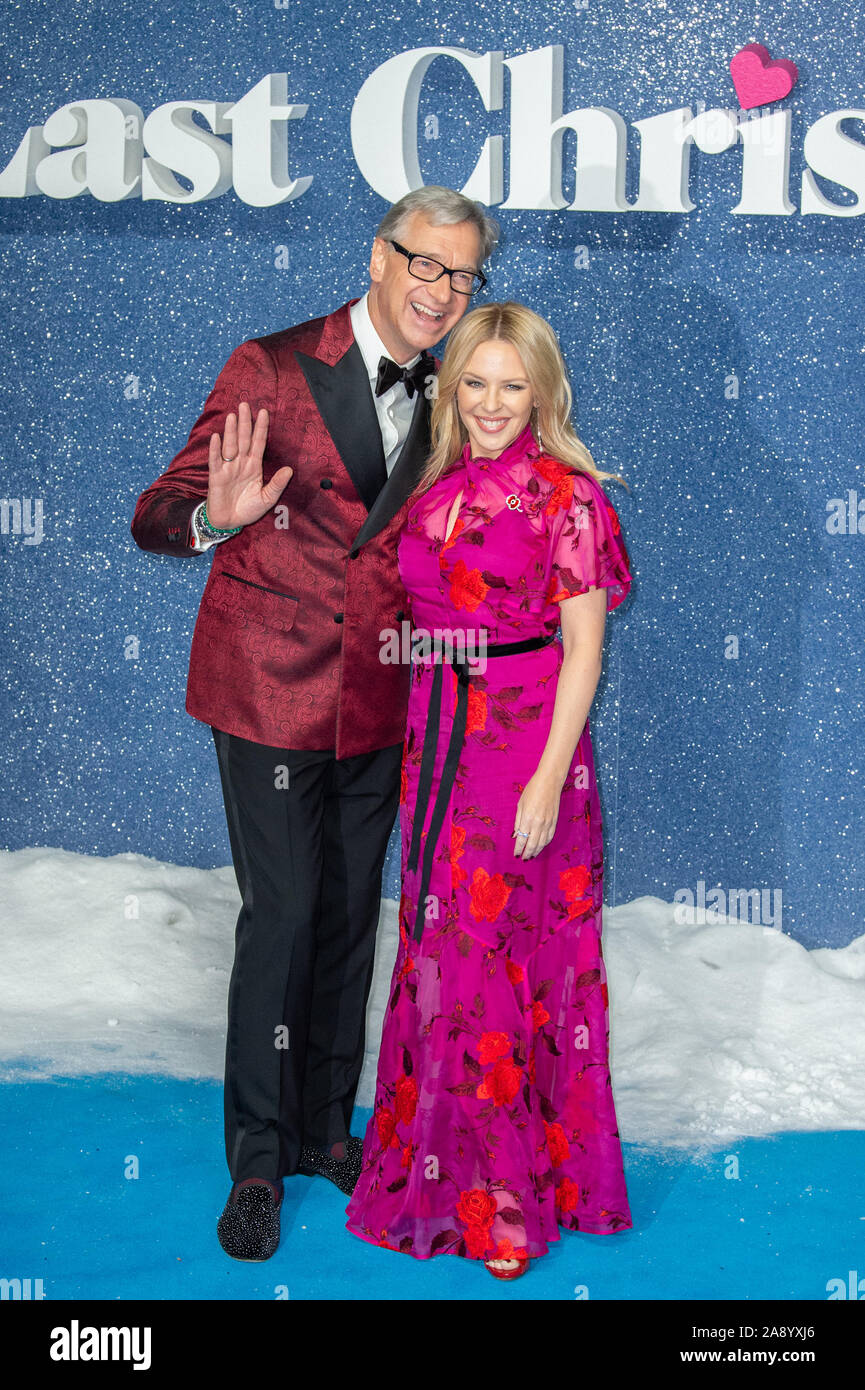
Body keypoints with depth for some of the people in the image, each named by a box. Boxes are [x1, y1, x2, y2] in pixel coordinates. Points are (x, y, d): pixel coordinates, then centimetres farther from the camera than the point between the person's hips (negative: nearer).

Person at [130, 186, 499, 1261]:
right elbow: (157, 516, -13)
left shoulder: (441, 397, 5)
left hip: (378, 699, 5)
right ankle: (257, 1159, 15)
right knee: (280, 915, -3)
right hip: (271, 690, -5)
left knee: (351, 916, 13)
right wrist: (215, 516, -35)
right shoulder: (272, 368, -10)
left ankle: (325, 1128, 30)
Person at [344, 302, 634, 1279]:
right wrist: (423, 746, 8)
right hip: (437, 740, 6)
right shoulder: (435, 490, 8)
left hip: (527, 739, -5)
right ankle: (446, 1160, 31)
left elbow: (584, 646, -10)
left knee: (508, 952, 1)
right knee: (441, 948, 13)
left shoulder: (566, 494, -8)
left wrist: (549, 776, -16)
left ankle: (515, 1191, 17)